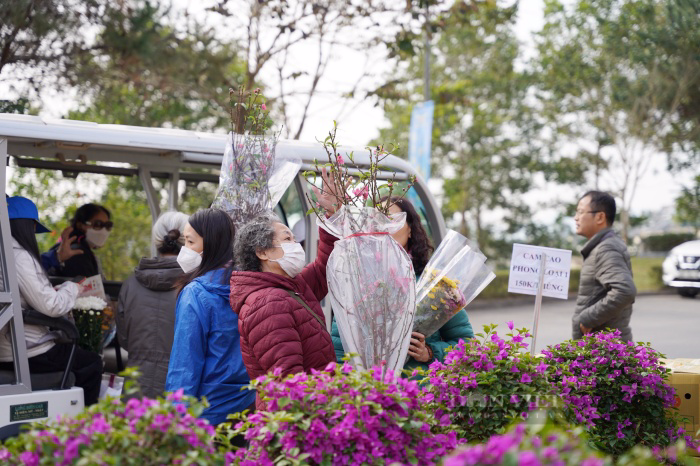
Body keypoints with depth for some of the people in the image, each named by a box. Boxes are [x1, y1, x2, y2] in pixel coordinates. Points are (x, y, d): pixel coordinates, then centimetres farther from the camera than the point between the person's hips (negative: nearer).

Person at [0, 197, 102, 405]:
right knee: (92, 362, 9)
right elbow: (49, 306, -20)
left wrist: (51, 291, 13)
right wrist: (72, 288, -3)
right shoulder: (19, 256, -19)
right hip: (28, 356, -9)